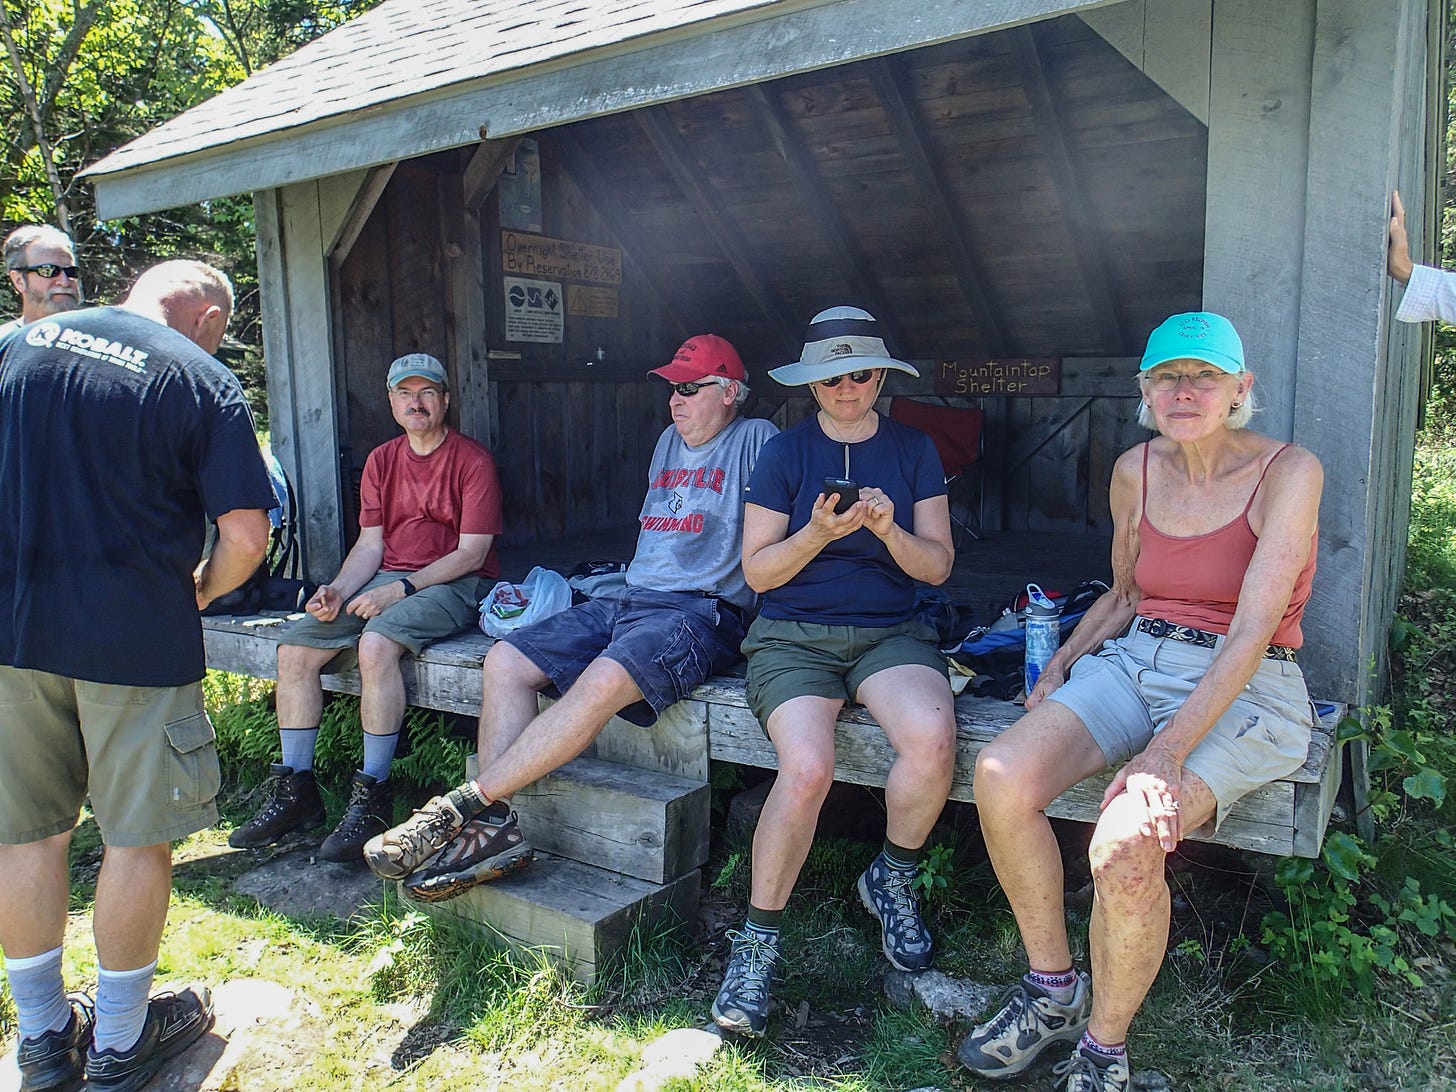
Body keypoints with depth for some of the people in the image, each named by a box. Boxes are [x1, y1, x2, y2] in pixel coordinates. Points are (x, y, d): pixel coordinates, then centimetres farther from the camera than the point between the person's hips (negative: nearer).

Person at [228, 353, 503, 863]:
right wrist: (337, 590, -10)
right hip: (386, 580, 7)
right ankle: (295, 791, 0)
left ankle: (370, 798, -25)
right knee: (294, 646, -10)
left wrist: (402, 588, -19)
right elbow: (370, 543, 10)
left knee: (376, 643, -33)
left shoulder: (472, 460, -5)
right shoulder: (381, 461, 15)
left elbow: (472, 553, -11)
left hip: (453, 585, -6)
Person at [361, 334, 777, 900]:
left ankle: (464, 805, -30)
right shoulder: (669, 441, 25)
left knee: (602, 681, -36)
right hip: (628, 599, 8)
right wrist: (630, 584, 19)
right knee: (504, 660, -10)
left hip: (703, 610, -8)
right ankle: (494, 826, -17)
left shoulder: (756, 439, 2)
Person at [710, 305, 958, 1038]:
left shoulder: (914, 452, 11)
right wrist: (817, 533, -15)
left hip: (889, 632, 2)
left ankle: (891, 881, 1)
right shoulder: (786, 453, 6)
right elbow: (757, 571, 2)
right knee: (807, 768, -30)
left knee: (933, 741, -30)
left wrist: (887, 529, -13)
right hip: (794, 635, -2)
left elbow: (938, 566, 6)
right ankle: (756, 942, -8)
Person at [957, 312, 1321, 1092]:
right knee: (1002, 775, -23)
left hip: (1245, 692, -5)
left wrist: (1167, 752, -27)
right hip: (1137, 662, 5)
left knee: (1126, 844, -32)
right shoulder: (1135, 471, 7)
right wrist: (1062, 665, 3)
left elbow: (1251, 631, -19)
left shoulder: (1287, 473, -10)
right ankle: (1052, 989, 1)